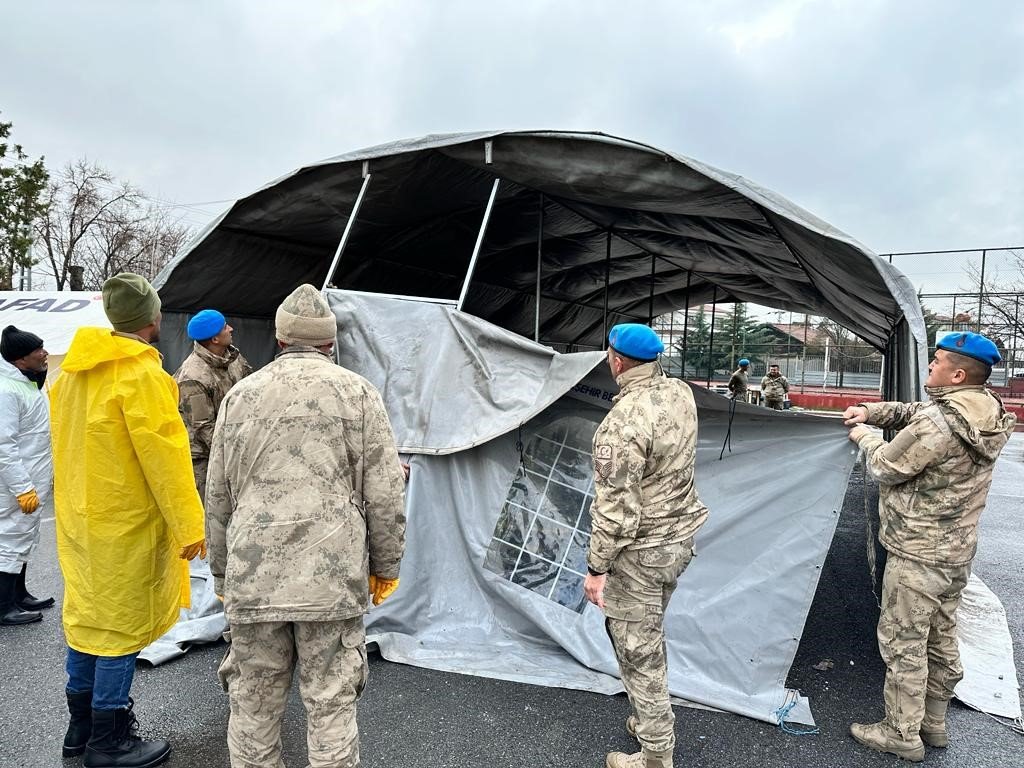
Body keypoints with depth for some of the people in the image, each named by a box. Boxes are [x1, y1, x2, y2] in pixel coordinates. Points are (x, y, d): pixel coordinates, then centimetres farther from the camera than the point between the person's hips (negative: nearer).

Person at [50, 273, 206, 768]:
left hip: (79, 518, 8)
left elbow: (64, 440, 15)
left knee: (88, 615, 18)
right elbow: (164, 455, -21)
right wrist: (189, 525, -16)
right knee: (121, 624, 3)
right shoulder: (141, 374, -20)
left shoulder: (73, 368, 6)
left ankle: (80, 727, 33)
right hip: (126, 524, -8)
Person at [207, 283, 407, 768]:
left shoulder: (240, 395, 9)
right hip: (333, 580, -2)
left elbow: (218, 499, 14)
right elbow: (385, 493, 0)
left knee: (252, 706, 15)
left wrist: (222, 574, 25)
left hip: (253, 580, 3)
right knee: (331, 706, 7)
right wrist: (385, 565, 11)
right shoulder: (357, 392, 1)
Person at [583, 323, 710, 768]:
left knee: (638, 650, 8)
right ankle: (651, 721, 43)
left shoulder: (623, 422, -28)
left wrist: (597, 568, -14)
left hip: (640, 552, -9)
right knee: (649, 638, 26)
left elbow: (616, 509, -25)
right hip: (680, 538, 9)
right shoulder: (681, 393, -3)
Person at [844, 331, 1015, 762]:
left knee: (902, 643, 5)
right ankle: (933, 721, 36)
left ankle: (902, 735, 18)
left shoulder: (938, 423, -28)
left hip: (918, 555, -9)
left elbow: (886, 467, -17)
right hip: (957, 552, 9)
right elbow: (914, 413, 17)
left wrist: (865, 438, 2)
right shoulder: (985, 413, 2)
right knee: (940, 639, 20)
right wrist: (870, 411, 4)